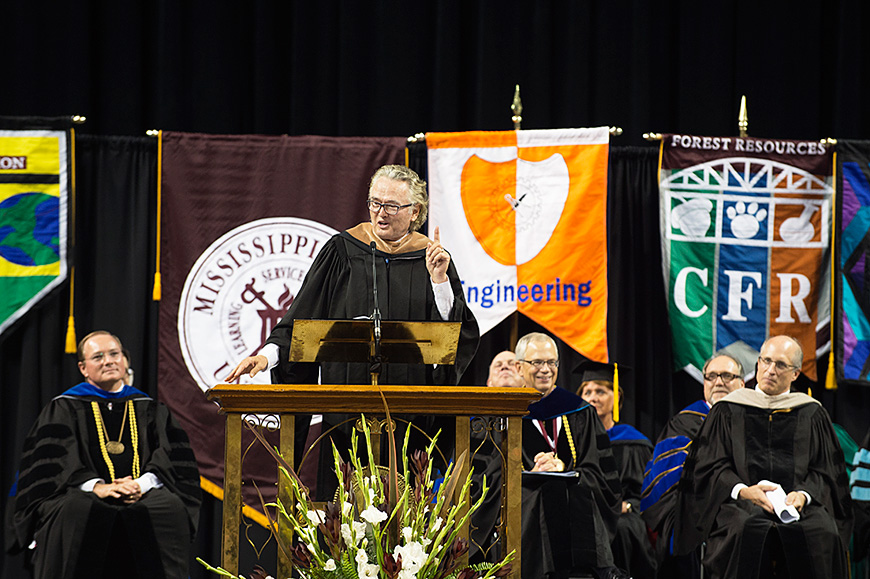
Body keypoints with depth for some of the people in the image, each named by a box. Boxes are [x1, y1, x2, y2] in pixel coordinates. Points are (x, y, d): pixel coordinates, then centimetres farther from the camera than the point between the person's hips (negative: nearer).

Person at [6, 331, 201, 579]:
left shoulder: (150, 409, 21)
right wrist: (96, 486, -18)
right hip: (84, 495, -2)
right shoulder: (63, 409, 15)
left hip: (143, 496, 2)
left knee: (170, 508, -32)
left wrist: (142, 484, -14)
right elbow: (54, 463, 0)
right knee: (77, 511, -37)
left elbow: (174, 461, 8)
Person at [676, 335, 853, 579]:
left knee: (823, 532, -33)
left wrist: (804, 494, -9)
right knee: (747, 531, -37)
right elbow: (710, 467, 8)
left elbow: (825, 472, 13)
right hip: (741, 504, -1)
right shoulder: (728, 411, 15)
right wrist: (741, 490, -12)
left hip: (794, 502, 1)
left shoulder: (811, 415, 18)